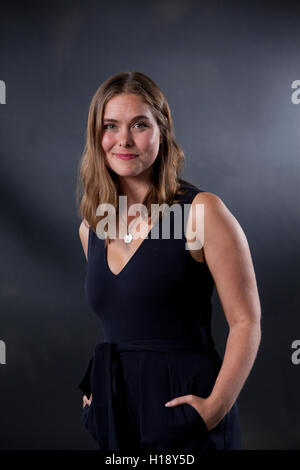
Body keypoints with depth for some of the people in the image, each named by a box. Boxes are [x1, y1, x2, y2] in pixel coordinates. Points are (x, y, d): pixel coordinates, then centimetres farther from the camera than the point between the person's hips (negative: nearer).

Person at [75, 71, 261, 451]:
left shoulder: (201, 210, -12)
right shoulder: (91, 228, 6)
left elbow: (246, 322, -12)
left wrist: (217, 405, -20)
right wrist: (96, 384, 8)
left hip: (182, 406, -5)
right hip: (114, 410, 5)